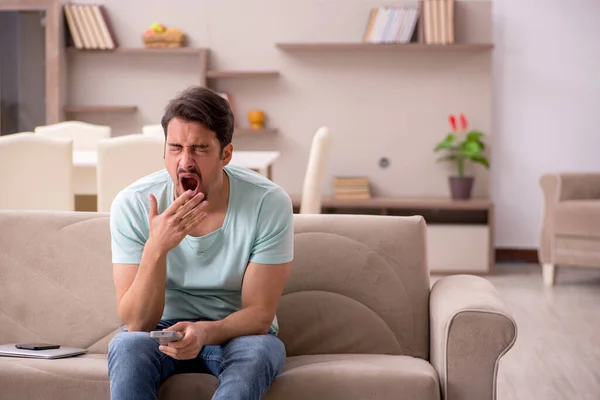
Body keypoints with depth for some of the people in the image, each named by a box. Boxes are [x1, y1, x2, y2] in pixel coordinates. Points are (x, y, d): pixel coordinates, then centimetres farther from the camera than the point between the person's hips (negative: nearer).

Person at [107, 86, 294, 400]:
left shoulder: (269, 203, -18)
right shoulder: (131, 205, -15)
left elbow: (259, 314, -14)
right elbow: (136, 322, -17)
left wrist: (204, 332, -36)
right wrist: (156, 248, -34)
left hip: (236, 332, -1)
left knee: (260, 350, -35)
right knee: (126, 346, -32)